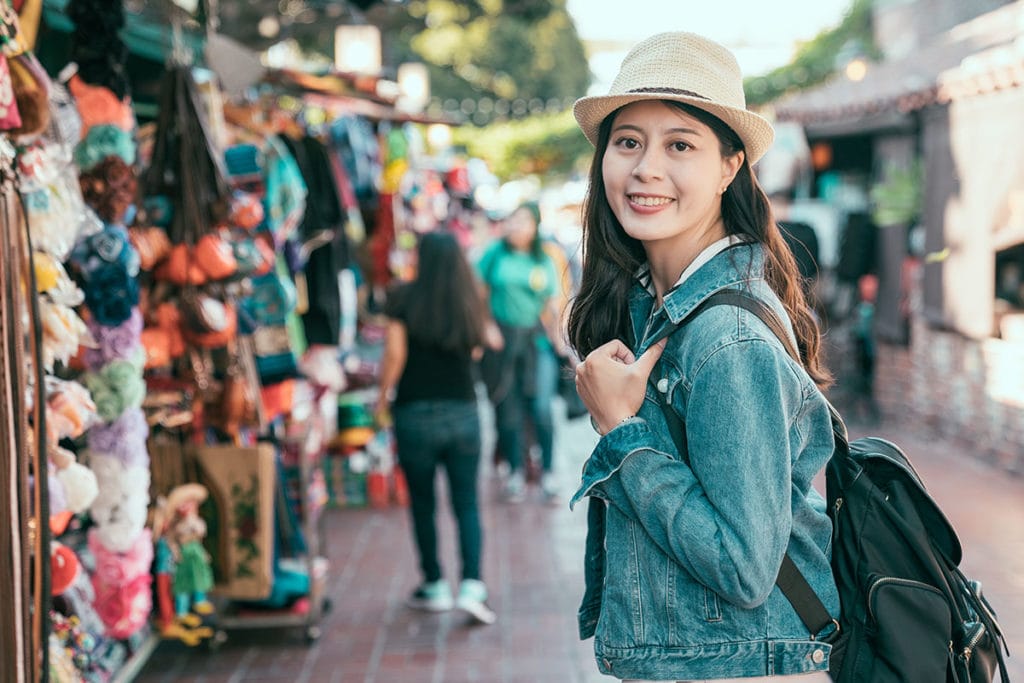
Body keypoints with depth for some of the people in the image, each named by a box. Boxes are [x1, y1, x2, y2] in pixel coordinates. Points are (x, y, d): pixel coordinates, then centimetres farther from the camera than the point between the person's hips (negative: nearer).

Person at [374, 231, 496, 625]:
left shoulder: (403, 298, -7)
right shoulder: (468, 302, 2)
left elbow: (394, 353, -11)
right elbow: (476, 350, 9)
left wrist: (382, 399, 0)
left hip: (416, 413, -2)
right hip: (463, 412, 2)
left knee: (422, 505, 12)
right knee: (467, 505, 7)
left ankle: (434, 588, 19)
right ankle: (471, 585, -7)